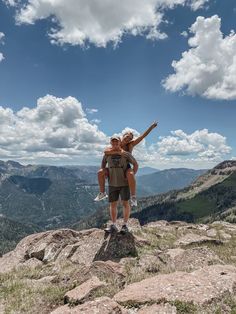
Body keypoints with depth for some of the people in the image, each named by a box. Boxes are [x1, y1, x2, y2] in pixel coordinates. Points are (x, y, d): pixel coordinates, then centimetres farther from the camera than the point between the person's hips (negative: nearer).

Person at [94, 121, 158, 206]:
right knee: (100, 172, -16)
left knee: (130, 175, -40)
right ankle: (102, 193, -1)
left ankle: (133, 196, -27)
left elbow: (143, 136, -12)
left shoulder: (131, 144, -6)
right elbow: (105, 151, -22)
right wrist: (117, 151, -32)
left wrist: (151, 127, -19)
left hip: (126, 168, -3)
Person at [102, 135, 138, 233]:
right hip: (112, 184, 3)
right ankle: (113, 225, 19)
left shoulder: (125, 154, -6)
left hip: (124, 183, -2)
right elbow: (103, 164, 18)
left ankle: (125, 225, 13)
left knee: (125, 203, 1)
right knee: (112, 204, 7)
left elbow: (136, 164, 1)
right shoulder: (107, 154, 1)